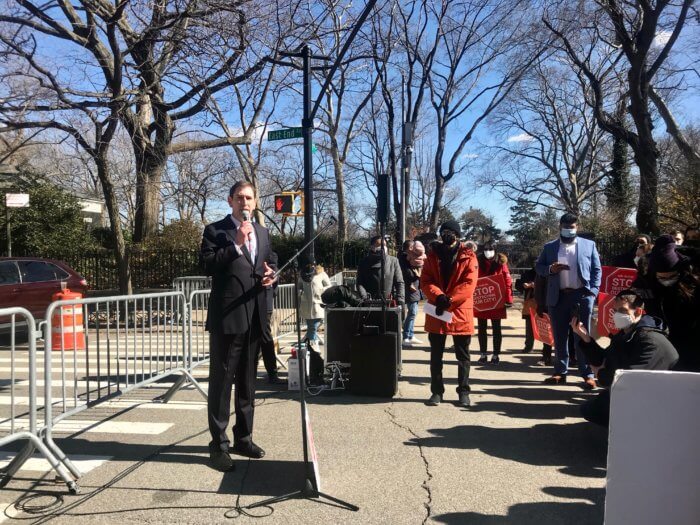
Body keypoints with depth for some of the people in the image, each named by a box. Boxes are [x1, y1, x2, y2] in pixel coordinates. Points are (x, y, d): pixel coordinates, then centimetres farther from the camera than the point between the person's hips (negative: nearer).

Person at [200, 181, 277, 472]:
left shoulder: (262, 233, 16)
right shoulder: (215, 230, -1)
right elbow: (208, 265, -13)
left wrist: (270, 276, 1)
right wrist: (236, 244, -18)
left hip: (254, 316, 6)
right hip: (227, 316, -6)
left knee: (247, 381, 14)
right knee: (221, 381, 1)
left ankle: (243, 438, 27)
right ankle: (218, 445, 11)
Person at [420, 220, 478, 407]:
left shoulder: (468, 256, 0)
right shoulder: (433, 254, 7)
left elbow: (469, 284, -10)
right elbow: (425, 281, 0)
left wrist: (449, 299, -18)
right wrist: (438, 296, -18)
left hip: (460, 312, -2)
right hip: (436, 312, 2)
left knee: (463, 356, 8)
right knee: (436, 355, 8)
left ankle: (463, 391, 19)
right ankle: (436, 391, 18)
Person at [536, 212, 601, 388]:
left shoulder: (589, 245, 8)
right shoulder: (549, 247, 11)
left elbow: (597, 269, 6)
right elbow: (538, 267, 10)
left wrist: (593, 291, -5)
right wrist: (550, 269, -11)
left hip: (582, 295, -2)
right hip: (558, 297, 2)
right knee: (559, 336, 7)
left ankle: (587, 374, 6)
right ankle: (560, 372, 16)